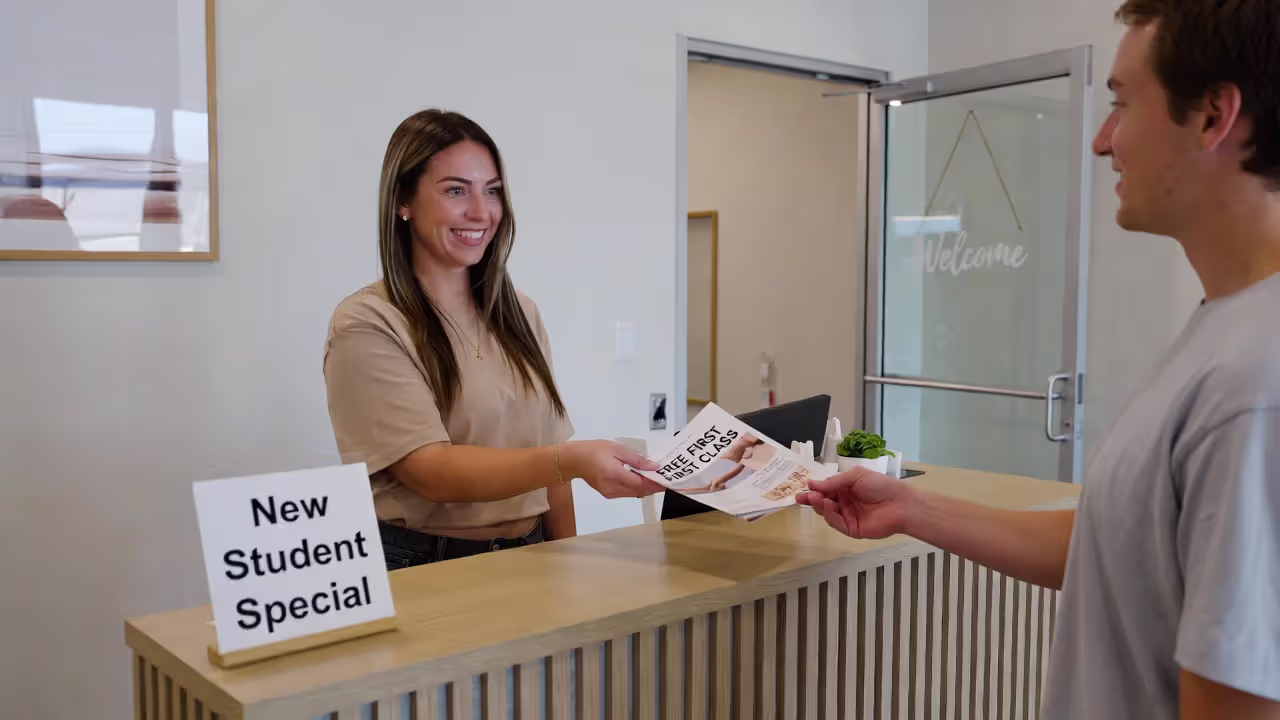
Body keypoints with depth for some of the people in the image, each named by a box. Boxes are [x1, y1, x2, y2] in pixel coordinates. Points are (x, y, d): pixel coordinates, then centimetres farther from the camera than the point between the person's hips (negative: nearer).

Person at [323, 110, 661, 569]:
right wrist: (570, 460, -28)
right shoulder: (367, 326, -7)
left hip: (528, 557, 5)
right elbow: (430, 470, -16)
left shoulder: (519, 314, 12)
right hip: (419, 565, -5)